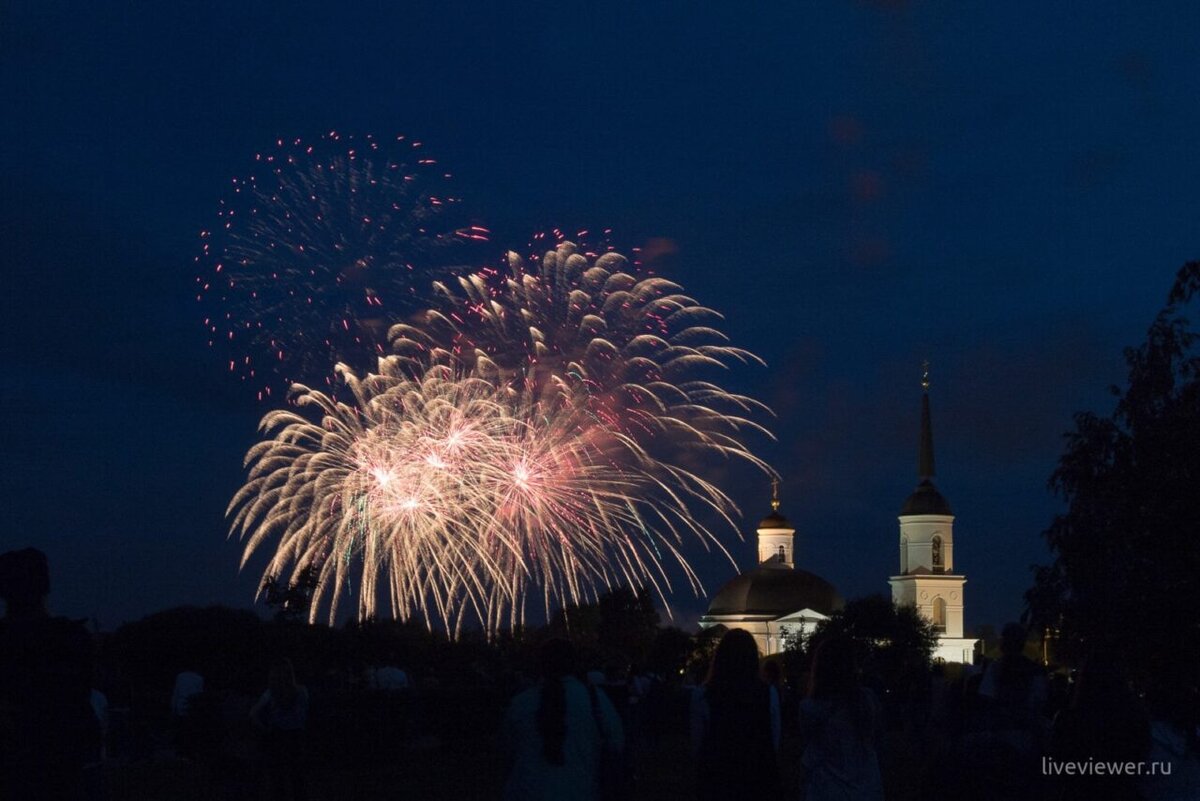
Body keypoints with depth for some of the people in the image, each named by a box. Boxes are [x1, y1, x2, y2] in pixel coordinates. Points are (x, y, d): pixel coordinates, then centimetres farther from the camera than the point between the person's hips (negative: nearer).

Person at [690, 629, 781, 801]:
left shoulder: (702, 695, -13)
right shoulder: (769, 694, -8)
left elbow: (696, 746, -4)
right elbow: (775, 743, 1)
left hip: (717, 780, -1)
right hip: (759, 779, 1)